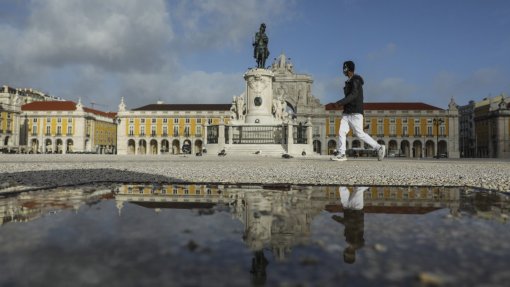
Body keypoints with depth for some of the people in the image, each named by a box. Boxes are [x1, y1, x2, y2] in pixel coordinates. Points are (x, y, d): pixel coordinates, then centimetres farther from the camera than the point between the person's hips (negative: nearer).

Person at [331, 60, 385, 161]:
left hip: (355, 113, -9)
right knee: (341, 132, -4)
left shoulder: (355, 80, -10)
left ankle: (379, 148, 2)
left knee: (359, 134, -9)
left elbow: (354, 95, -22)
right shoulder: (349, 81, 18)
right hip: (347, 113, 9)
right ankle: (341, 154, -6)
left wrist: (341, 102, -29)